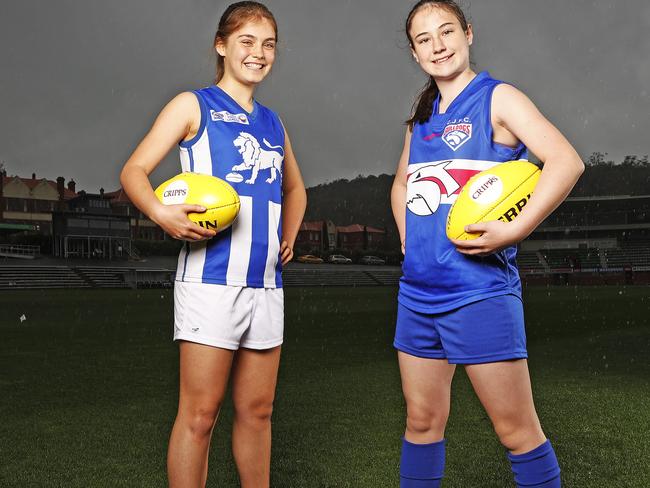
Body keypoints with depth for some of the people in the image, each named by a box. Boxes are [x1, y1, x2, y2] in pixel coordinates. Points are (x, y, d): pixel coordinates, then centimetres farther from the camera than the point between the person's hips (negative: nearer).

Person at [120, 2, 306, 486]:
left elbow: (295, 188, 34)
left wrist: (289, 237, 17)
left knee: (257, 409, 12)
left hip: (266, 283, 6)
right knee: (200, 412, -4)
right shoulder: (194, 105, 2)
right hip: (211, 278, -6)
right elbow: (134, 170, -6)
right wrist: (161, 212, -25)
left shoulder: (273, 122, 19)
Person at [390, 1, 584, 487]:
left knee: (517, 429, 0)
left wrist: (514, 230, -23)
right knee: (422, 421, 14)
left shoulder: (497, 98, -5)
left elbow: (566, 161, -18)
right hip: (418, 291, 7)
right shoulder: (423, 117, 14)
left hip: (479, 291, -6)